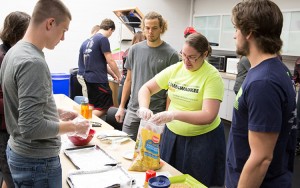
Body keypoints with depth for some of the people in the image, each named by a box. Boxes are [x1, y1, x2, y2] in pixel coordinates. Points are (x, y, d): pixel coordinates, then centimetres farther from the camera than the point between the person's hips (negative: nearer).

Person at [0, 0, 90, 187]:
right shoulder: (33, 62, -25)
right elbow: (31, 127, -28)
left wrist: (58, 113, 10)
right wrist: (72, 127, -16)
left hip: (18, 151, 9)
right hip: (37, 161, -9)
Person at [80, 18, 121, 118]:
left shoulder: (88, 40, 16)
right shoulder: (103, 39, -10)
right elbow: (110, 61, -11)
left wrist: (113, 74, 23)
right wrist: (119, 76, 4)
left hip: (88, 78, 9)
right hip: (99, 80, -9)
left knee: (92, 107, 17)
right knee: (103, 108, -3)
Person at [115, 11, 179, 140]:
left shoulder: (171, 54, -7)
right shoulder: (135, 50, 4)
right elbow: (129, 80, 11)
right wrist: (121, 106, 10)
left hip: (156, 113, -3)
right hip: (133, 110, 3)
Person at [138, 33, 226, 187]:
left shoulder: (212, 76, -16)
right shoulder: (174, 69, -2)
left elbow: (209, 116, -24)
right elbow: (146, 88, 4)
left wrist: (174, 115, -34)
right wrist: (143, 107, -17)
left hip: (203, 139, -4)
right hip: (172, 134, 5)